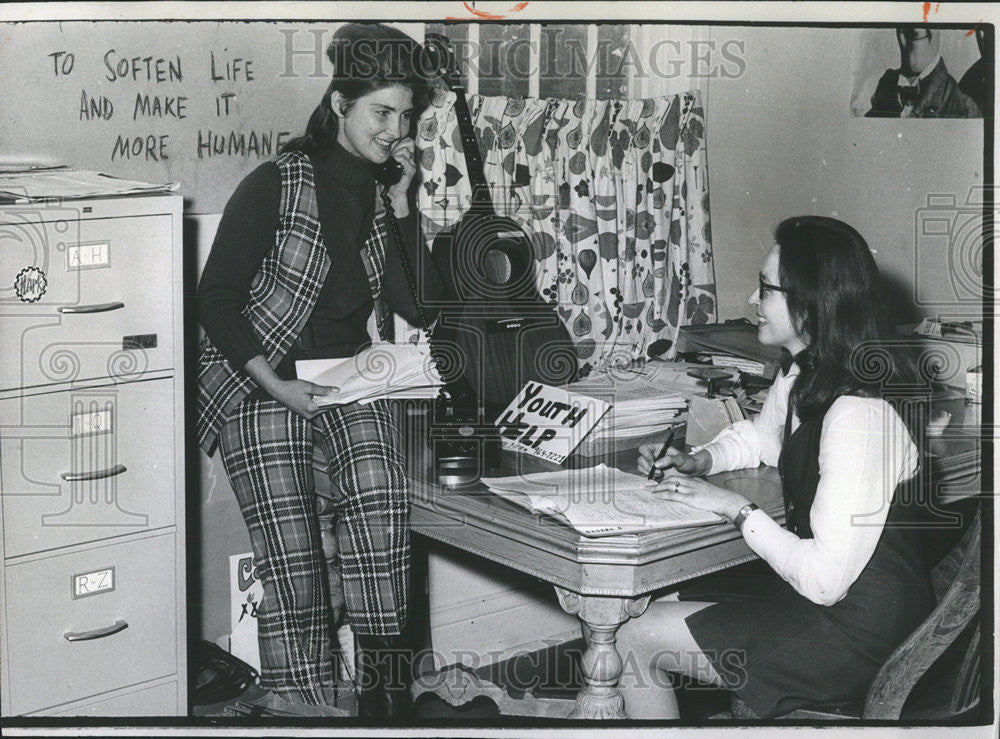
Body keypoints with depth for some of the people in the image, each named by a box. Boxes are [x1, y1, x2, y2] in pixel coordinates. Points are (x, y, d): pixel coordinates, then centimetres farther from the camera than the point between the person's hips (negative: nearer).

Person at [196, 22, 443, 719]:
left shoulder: (384, 195, 10)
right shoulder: (277, 184, -6)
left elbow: (422, 305, 2)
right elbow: (217, 297, -6)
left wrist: (401, 202, -4)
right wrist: (274, 383, -16)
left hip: (350, 376, 3)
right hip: (263, 383, -3)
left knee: (381, 497, -26)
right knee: (291, 554, -16)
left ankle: (386, 686, -19)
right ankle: (302, 709, -5)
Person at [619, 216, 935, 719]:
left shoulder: (859, 414, -30)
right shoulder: (805, 375, 2)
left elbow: (824, 580, -29)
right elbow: (760, 436, 25)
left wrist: (735, 508, -19)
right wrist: (698, 462, 5)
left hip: (853, 633, -9)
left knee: (636, 642, -6)